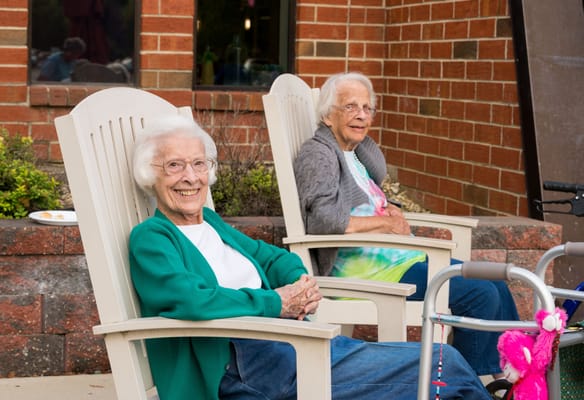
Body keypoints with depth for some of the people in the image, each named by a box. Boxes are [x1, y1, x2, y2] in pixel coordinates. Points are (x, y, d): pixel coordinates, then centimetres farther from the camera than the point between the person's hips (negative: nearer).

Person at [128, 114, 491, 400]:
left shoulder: (211, 222, 22)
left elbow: (273, 257, 26)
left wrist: (303, 283, 2)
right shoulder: (151, 238, -4)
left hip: (297, 342, 9)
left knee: (445, 360, -4)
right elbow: (190, 300, -21)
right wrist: (276, 303, -16)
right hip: (245, 364, -9)